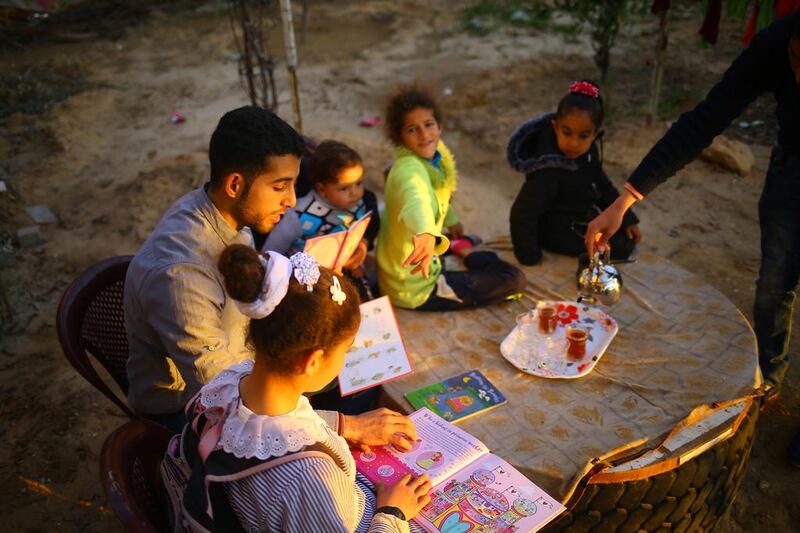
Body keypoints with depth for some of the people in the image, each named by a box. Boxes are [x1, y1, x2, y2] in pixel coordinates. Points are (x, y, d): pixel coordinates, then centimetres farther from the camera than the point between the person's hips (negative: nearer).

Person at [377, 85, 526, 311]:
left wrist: (451, 220, 36)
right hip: (415, 290, -10)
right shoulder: (409, 168, -31)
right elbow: (417, 199, -57)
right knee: (514, 280, -7)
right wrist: (426, 233, -77)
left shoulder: (435, 153, -3)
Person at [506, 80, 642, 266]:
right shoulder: (549, 170, -33)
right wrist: (530, 256, -26)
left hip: (583, 217, 8)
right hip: (557, 231, -8)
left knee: (628, 237, 17)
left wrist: (628, 219, 7)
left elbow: (602, 186, 8)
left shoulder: (590, 152, -9)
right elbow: (522, 213, -32)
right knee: (622, 247, -11)